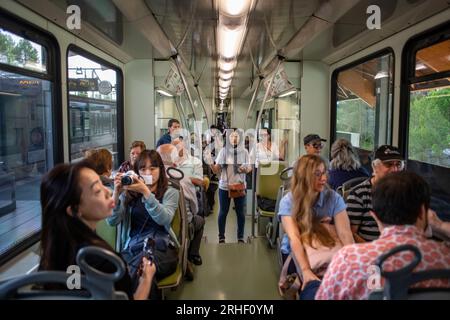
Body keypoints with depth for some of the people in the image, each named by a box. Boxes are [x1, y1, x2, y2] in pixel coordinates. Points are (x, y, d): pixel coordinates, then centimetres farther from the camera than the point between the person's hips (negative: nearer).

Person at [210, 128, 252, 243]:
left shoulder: (244, 152, -1)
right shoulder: (223, 151, -4)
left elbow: (249, 167, 7)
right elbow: (217, 170, -5)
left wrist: (246, 169, -15)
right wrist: (211, 164, -25)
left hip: (240, 186, 1)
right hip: (224, 186, -1)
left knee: (241, 212, 7)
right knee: (223, 212, 7)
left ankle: (240, 237, 21)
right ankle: (221, 237, 20)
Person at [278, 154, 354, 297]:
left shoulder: (334, 198, -10)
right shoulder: (288, 201, -16)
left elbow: (345, 233, -18)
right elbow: (294, 238, -27)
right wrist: (306, 271, -40)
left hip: (327, 252, 2)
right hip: (296, 254, -2)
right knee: (312, 285, -23)